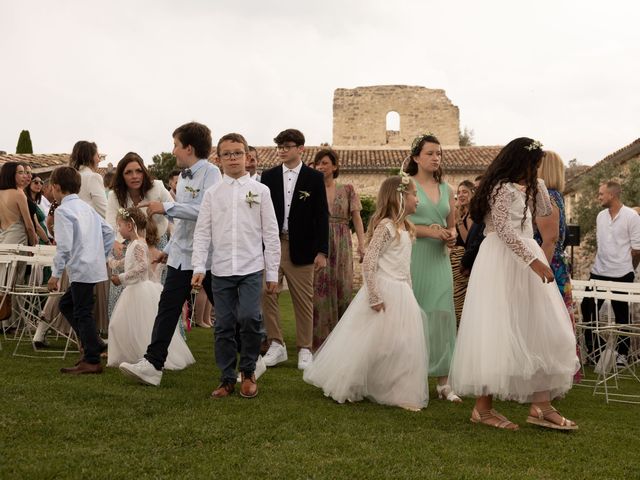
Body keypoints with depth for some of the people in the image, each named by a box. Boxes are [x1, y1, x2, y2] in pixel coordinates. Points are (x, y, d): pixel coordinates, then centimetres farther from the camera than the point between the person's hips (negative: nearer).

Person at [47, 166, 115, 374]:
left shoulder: (63, 210, -11)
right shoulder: (86, 207, 16)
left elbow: (64, 246, -18)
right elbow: (109, 231, 17)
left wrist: (56, 274, -12)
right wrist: (102, 255, 19)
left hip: (82, 269, -9)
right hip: (95, 266, 9)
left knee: (82, 312, -4)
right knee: (66, 304, 20)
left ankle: (92, 361, -1)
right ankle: (92, 345, 20)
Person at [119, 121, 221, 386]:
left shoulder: (211, 172, -12)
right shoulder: (184, 176, 14)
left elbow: (206, 210, -26)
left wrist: (166, 207, -22)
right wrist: (169, 248, 23)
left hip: (207, 255, -7)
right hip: (181, 255, 7)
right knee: (167, 307, 1)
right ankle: (153, 364, 1)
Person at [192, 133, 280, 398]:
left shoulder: (260, 190, 5)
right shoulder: (212, 193, 8)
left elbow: (271, 233, 4)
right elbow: (202, 232, 6)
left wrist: (272, 272, 2)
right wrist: (198, 267, -5)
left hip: (251, 268, -2)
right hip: (221, 269, 2)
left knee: (249, 318, -15)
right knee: (224, 325, 4)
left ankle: (248, 372, 6)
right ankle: (227, 378, 17)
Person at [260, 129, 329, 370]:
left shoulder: (314, 178, 2)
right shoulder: (269, 176, 8)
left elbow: (322, 216, 0)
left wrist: (322, 251, -5)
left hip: (301, 247, -2)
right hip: (271, 244, 2)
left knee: (303, 299, 3)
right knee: (268, 294, -1)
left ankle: (305, 349, 13)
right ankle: (277, 345, 11)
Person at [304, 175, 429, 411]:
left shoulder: (405, 228, 12)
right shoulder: (385, 226, -16)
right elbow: (368, 264, -20)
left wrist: (409, 292, 16)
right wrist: (375, 298, -21)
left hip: (402, 294, 9)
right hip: (384, 293, -9)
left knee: (403, 346, 12)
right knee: (371, 345, -1)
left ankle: (400, 393, 24)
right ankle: (346, 388, 14)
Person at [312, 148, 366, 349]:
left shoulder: (347, 189, 7)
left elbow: (357, 219, 3)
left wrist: (362, 245, -9)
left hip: (342, 247, 1)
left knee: (343, 289, 3)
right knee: (319, 292, -4)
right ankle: (321, 340, 5)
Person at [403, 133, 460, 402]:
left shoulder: (446, 190, 15)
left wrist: (451, 237, -1)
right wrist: (428, 231, -16)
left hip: (439, 260, 4)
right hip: (412, 258, -4)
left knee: (440, 315, 0)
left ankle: (443, 382, 4)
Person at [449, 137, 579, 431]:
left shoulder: (519, 189, 18)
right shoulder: (503, 188, -12)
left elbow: (544, 210, 29)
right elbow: (503, 229, -21)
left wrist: (536, 182, 21)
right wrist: (534, 261, -24)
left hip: (521, 262, 10)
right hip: (503, 262, -10)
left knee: (537, 331, 5)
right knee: (498, 332, -7)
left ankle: (540, 405, 5)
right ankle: (483, 408, -1)